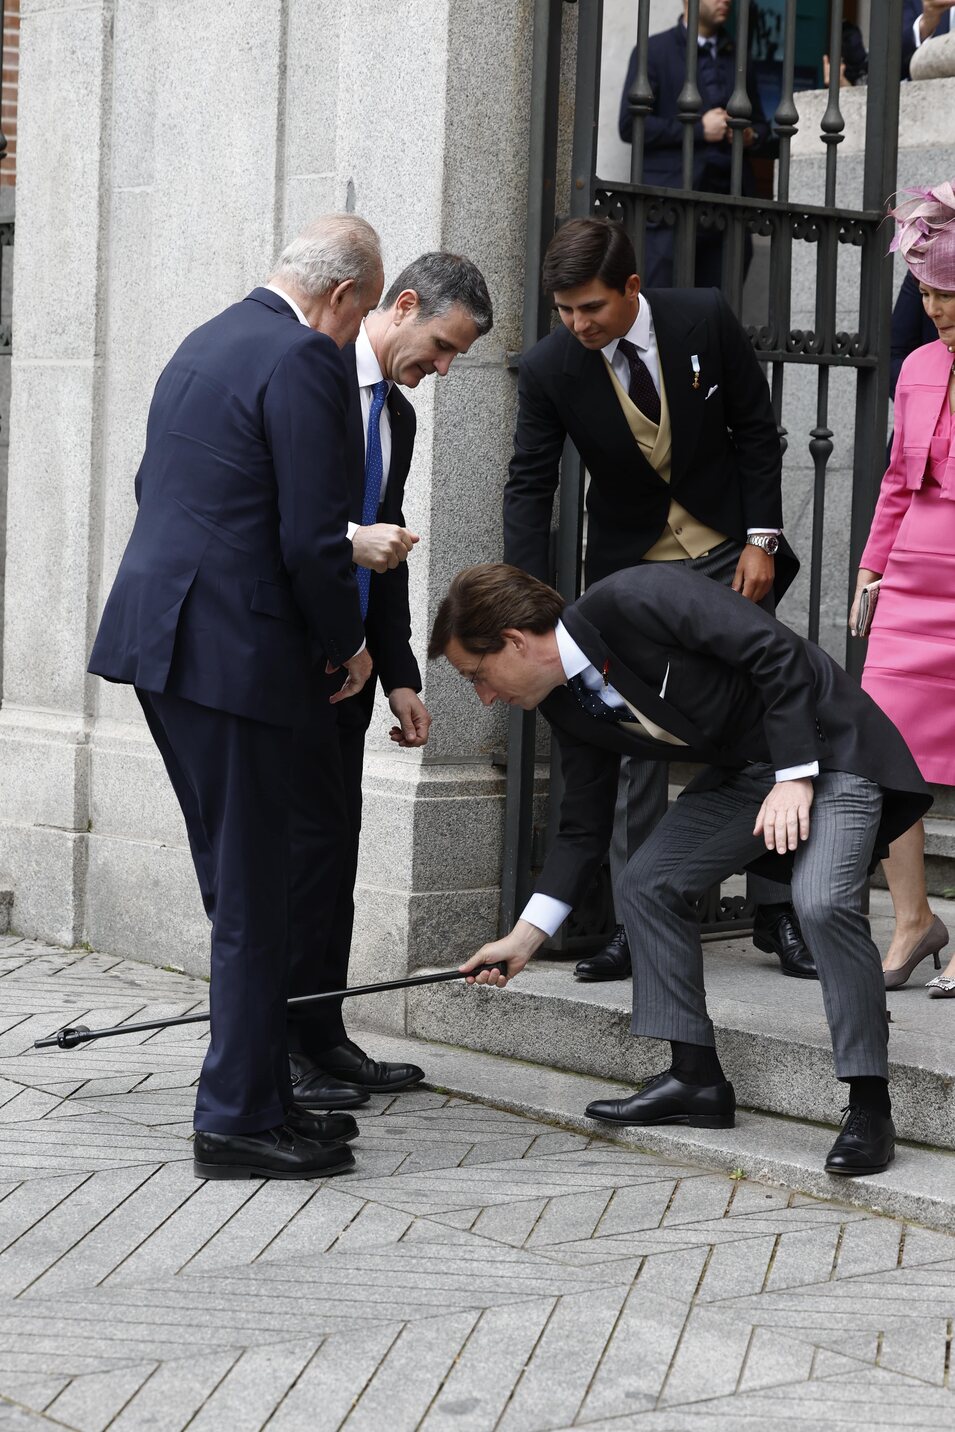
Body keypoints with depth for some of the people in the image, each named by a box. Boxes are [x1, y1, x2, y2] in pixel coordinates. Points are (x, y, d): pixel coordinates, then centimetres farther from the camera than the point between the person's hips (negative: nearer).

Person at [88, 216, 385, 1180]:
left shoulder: (207, 342, 17)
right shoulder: (304, 361, -12)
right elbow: (312, 537, -17)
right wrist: (347, 645, 0)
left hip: (157, 632, 9)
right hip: (229, 650, -9)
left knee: (239, 889, 15)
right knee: (251, 895, -2)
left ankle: (258, 1096, 22)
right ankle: (240, 1120, 4)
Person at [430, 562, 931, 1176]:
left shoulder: (634, 598, -26)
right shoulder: (567, 704, 0)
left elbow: (778, 650, -25)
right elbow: (584, 829, 8)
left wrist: (795, 776, -25)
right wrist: (525, 938, 3)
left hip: (822, 742, -9)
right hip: (742, 769, 9)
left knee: (823, 899, -26)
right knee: (648, 883, 1)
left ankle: (870, 1106, -17)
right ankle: (697, 1078, 8)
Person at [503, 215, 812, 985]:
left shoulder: (705, 320, -14)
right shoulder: (549, 367, -14)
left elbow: (757, 429, -4)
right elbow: (530, 486, -11)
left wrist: (761, 539, -9)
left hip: (726, 552, 0)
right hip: (630, 565, 1)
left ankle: (777, 913, 12)